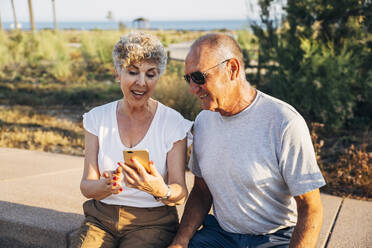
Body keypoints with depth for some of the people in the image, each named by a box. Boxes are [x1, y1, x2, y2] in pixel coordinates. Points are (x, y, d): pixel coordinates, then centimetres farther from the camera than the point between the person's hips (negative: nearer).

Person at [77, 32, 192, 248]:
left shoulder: (173, 123, -5)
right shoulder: (97, 118, 2)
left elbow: (180, 194, -8)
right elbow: (86, 186, -1)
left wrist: (161, 190, -31)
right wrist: (104, 187, -24)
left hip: (151, 222, -2)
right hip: (101, 217, 2)